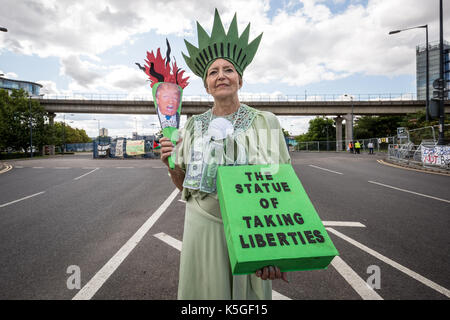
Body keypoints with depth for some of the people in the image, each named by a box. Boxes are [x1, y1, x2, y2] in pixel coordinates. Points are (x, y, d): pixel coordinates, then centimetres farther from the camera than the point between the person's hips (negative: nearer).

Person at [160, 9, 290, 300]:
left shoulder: (265, 122, -4)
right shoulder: (193, 126, 5)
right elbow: (183, 185, 11)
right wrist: (171, 163, -10)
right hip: (202, 225, 2)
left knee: (248, 293, 11)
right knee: (205, 290, 12)